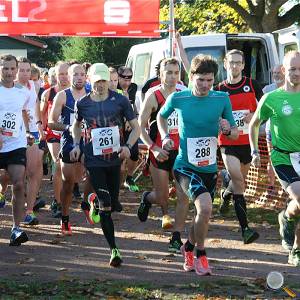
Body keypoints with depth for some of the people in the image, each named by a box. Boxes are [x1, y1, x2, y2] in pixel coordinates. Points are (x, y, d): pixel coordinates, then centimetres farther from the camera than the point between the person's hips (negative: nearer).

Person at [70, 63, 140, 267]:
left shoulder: (120, 100, -3)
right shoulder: (82, 104, 1)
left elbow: (136, 127, 0)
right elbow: (77, 125, 21)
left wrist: (128, 146, -16)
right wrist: (76, 145, 6)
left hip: (115, 159, 1)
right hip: (94, 160, -1)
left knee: (113, 203, 12)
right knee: (105, 206, -10)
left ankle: (95, 202, 48)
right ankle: (114, 249, -3)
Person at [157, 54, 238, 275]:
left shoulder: (222, 99, -4)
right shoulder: (178, 99, -8)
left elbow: (235, 134, 4)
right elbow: (161, 116, 14)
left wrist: (228, 129, -19)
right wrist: (165, 137, -2)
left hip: (210, 168, 4)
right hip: (185, 167, -4)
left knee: (203, 213, 15)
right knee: (205, 207, -25)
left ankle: (189, 248, 45)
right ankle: (201, 255, -4)